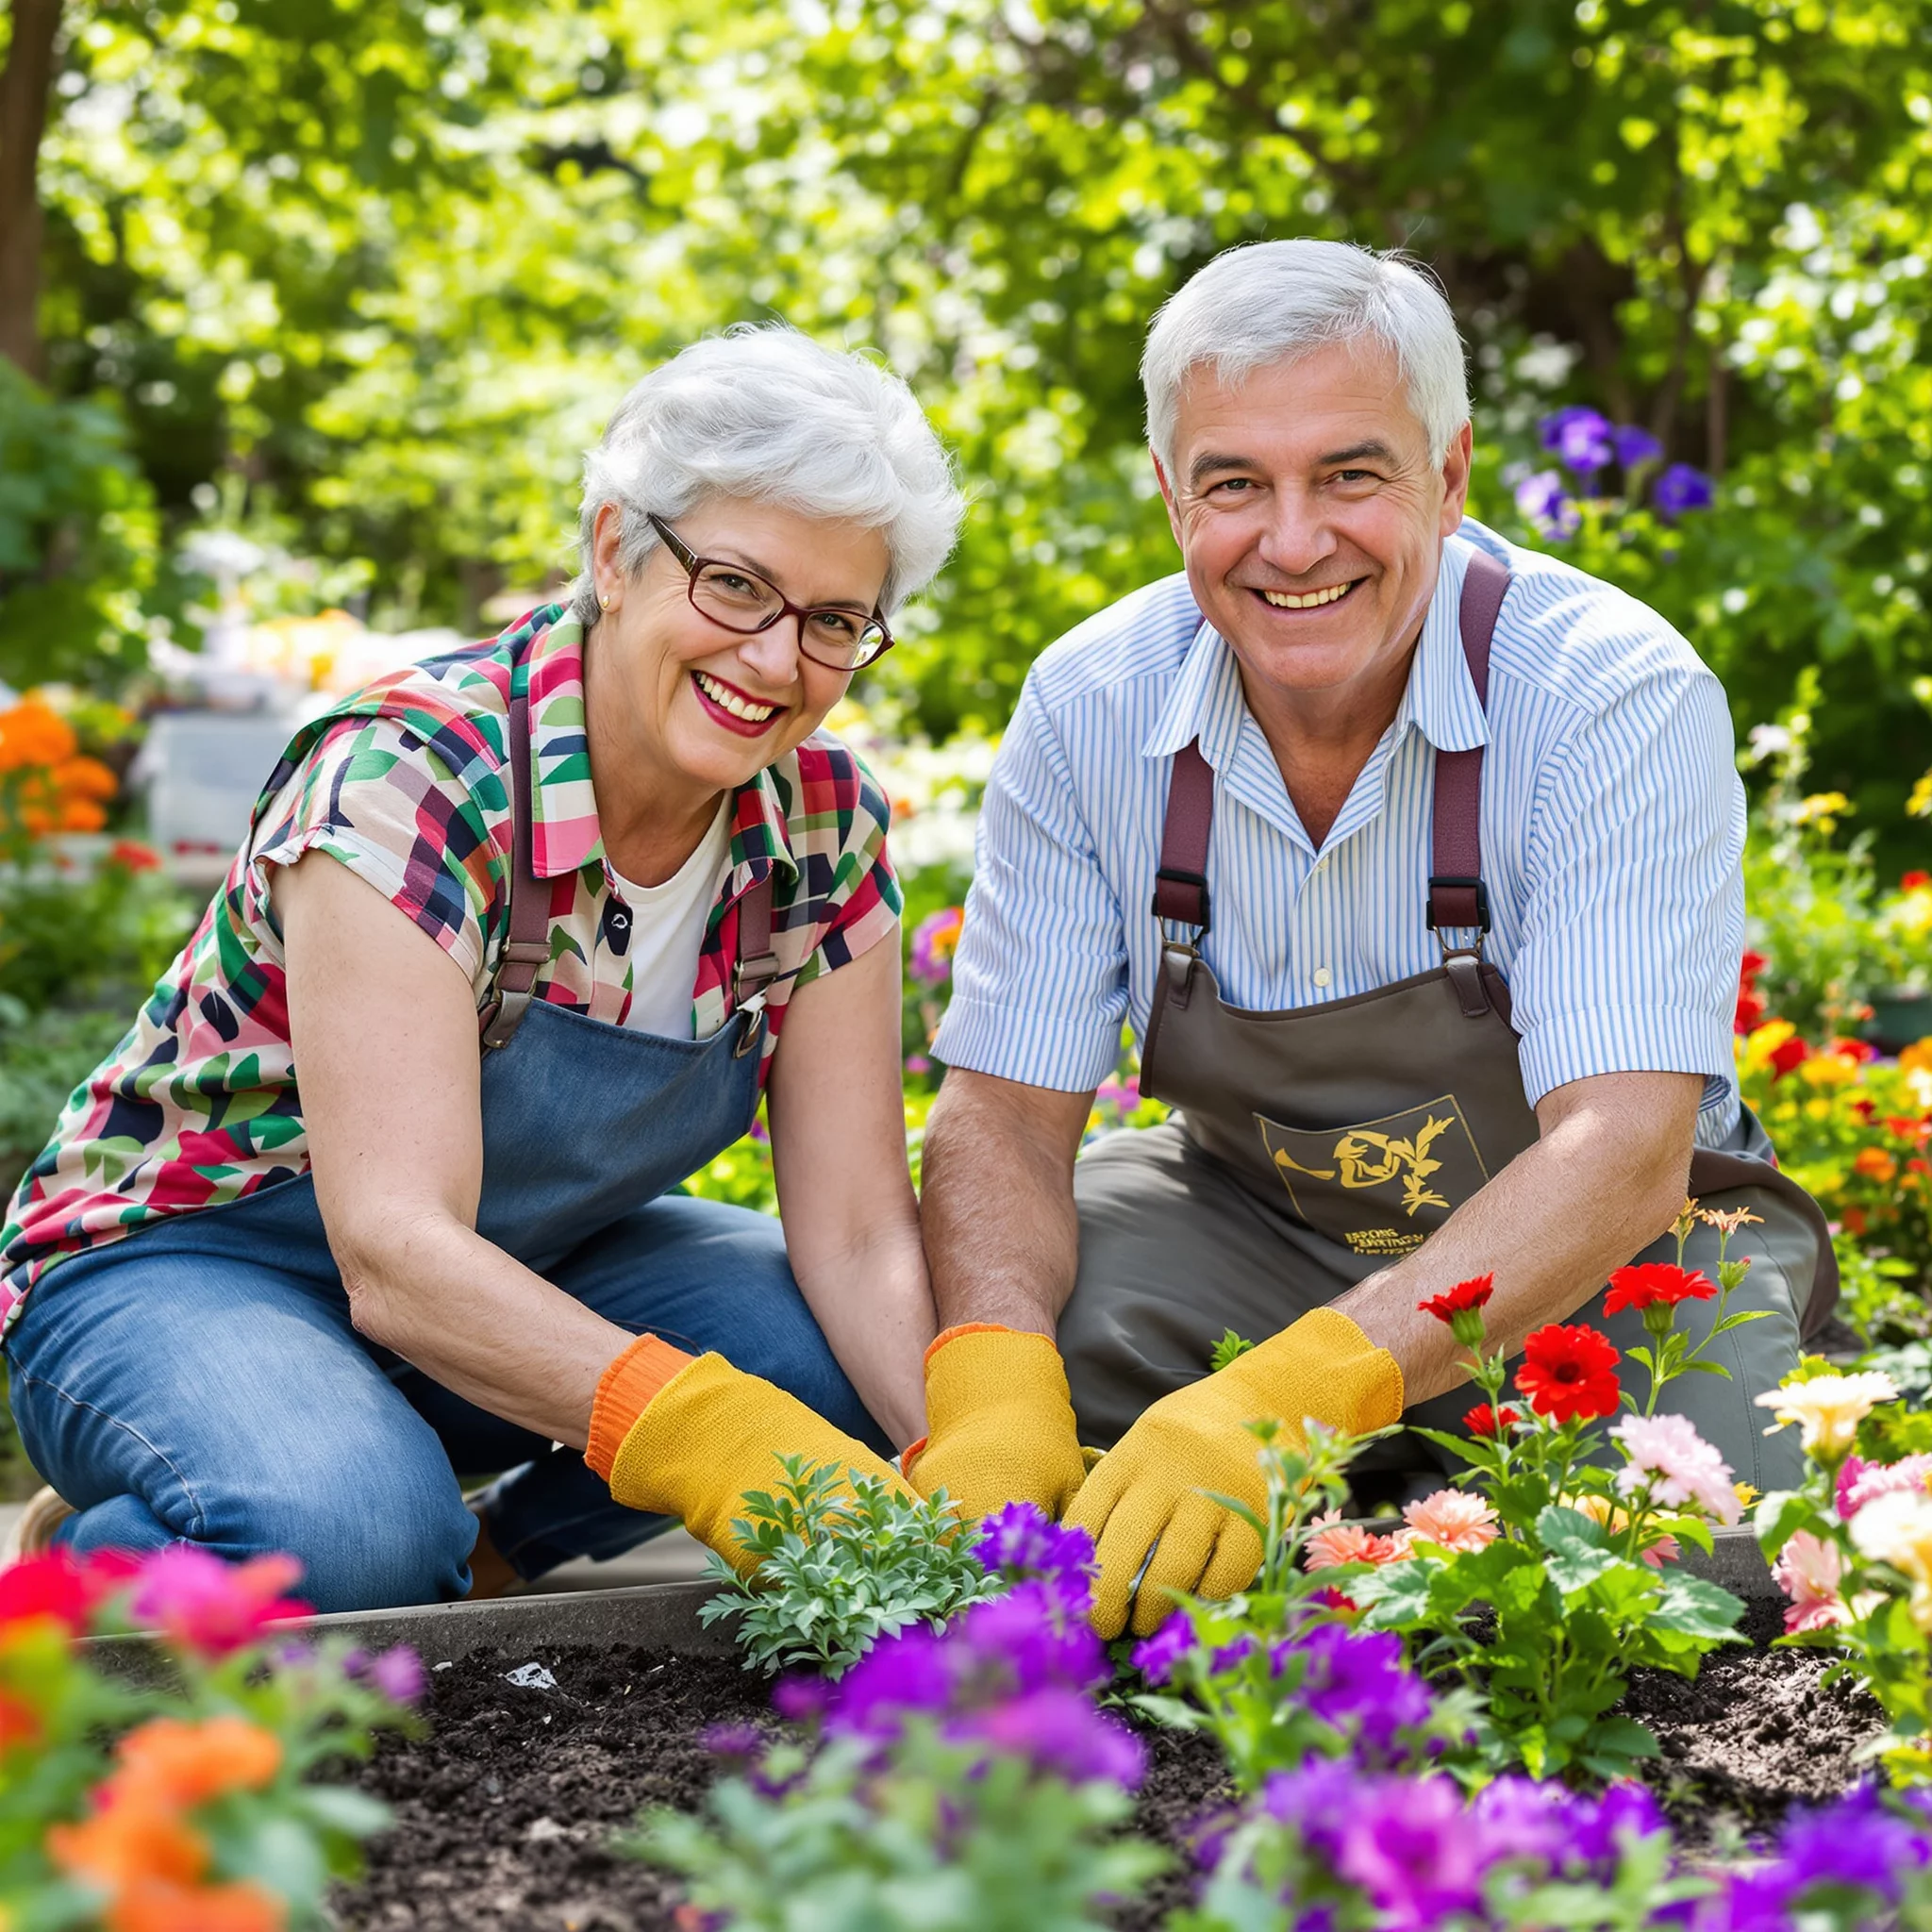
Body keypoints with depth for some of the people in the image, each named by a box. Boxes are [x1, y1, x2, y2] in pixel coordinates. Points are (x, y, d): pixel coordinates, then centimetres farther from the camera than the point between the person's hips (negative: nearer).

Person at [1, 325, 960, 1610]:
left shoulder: (824, 825, -10)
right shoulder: (406, 782, -28)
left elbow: (861, 1233, -12)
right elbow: (395, 1253, -36)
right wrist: (712, 1433, -50)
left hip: (522, 1270, 6)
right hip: (183, 1265, -5)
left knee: (885, 1367, -16)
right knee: (352, 1528, -36)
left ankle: (480, 1562, 0)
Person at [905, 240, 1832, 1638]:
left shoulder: (1618, 697, -24)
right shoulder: (1091, 708, -13)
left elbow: (1624, 1154, -33)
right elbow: (1004, 1106, -12)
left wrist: (1292, 1391, -49)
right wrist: (994, 1390, -35)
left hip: (1607, 1264, -1)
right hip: (1256, 1229, 2)